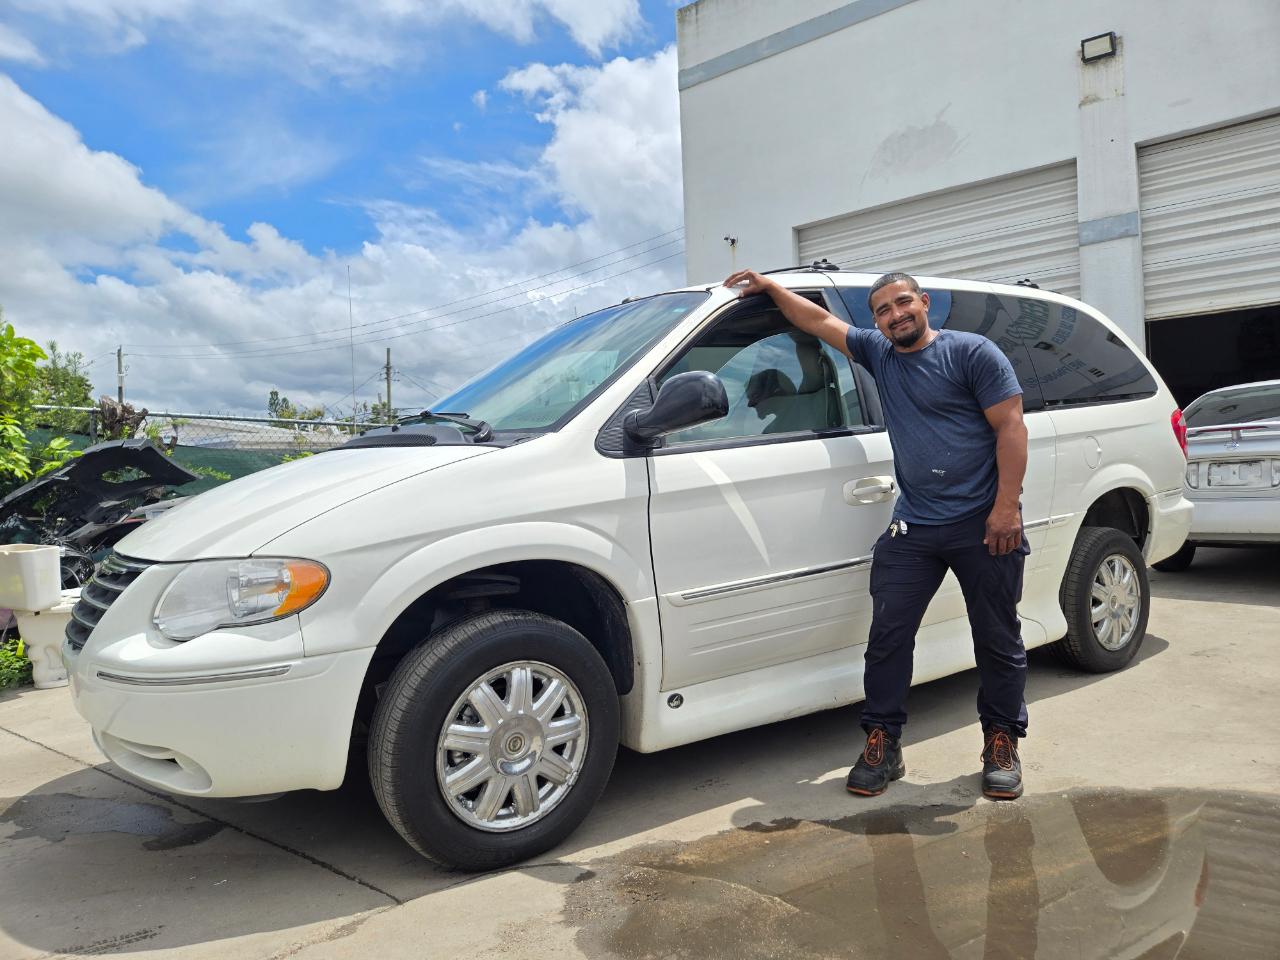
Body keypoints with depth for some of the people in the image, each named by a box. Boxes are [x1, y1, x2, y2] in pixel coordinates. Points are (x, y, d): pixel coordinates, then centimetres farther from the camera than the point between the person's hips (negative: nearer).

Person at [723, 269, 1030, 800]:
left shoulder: (973, 352, -4)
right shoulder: (877, 353, 11)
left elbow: (1011, 427, -9)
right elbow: (820, 321, 19)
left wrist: (1006, 506, -16)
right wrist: (770, 287, 15)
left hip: (983, 524, -4)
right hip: (913, 527, 4)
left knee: (998, 639, 7)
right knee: (888, 634, 1)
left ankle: (1002, 743, 23)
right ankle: (882, 743, 12)